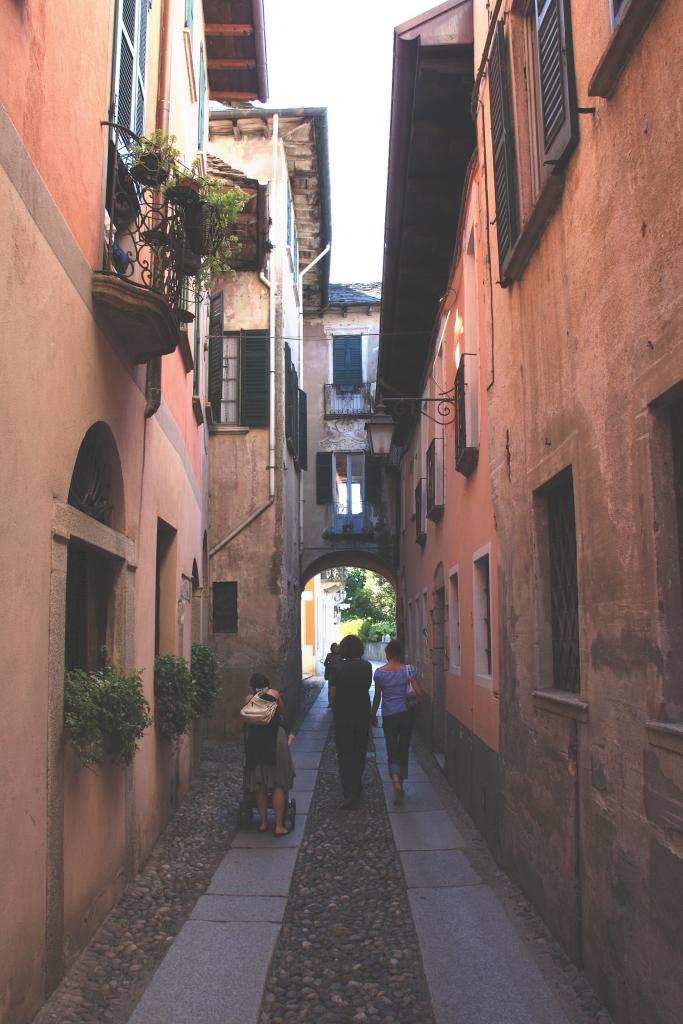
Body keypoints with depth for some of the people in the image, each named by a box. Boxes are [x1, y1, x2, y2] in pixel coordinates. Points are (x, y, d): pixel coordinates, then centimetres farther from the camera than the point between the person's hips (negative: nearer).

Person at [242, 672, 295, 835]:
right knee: (279, 784, 5)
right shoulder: (275, 694, 11)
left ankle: (263, 822, 20)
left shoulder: (248, 699, 13)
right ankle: (279, 825, 4)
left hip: (255, 741, 2)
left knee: (259, 785, 13)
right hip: (276, 738, -1)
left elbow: (244, 722, 13)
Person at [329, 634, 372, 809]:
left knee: (345, 755, 1)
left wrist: (336, 708, 8)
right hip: (363, 715, 3)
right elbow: (367, 687, 7)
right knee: (359, 752, 17)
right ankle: (357, 787, 29)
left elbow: (332, 695, -10)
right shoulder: (367, 666, -5)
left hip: (343, 716, -3)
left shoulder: (339, 667, -13)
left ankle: (349, 793, -8)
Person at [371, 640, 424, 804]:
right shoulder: (408, 670, -6)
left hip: (388, 716, -1)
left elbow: (377, 697, 0)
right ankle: (401, 784, 24)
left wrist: (373, 715, 13)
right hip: (406, 714, 1)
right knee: (403, 749, 16)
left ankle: (396, 779, -23)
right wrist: (415, 703, 10)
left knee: (392, 750, 2)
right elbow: (419, 693, -10)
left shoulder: (379, 672, -6)